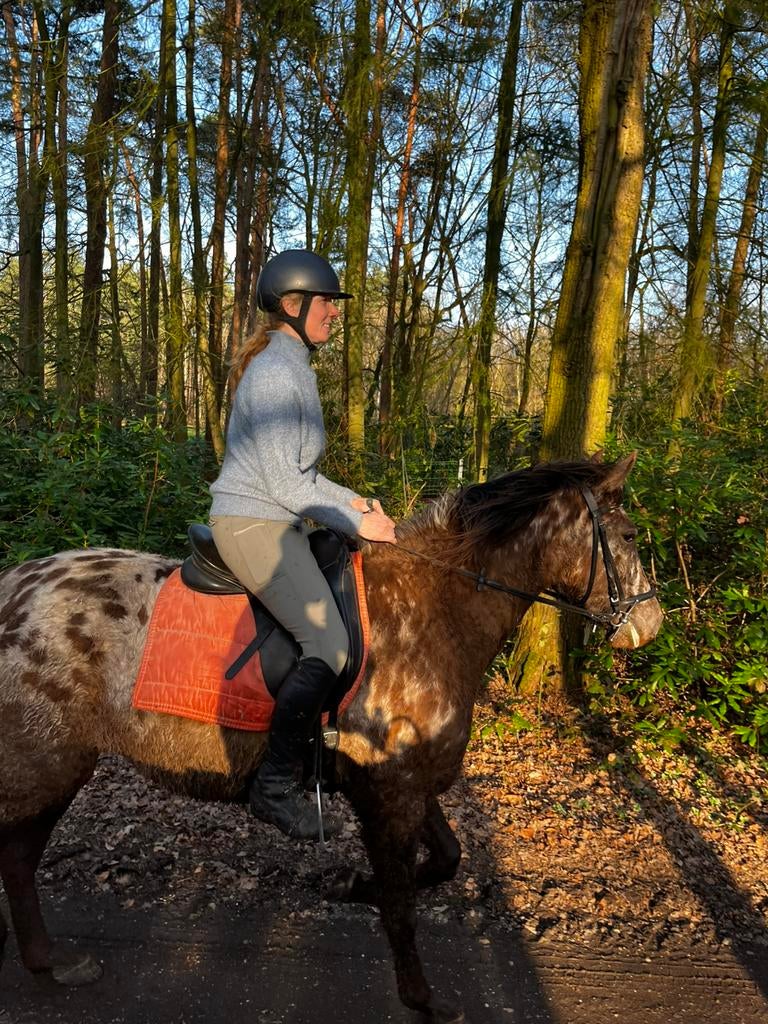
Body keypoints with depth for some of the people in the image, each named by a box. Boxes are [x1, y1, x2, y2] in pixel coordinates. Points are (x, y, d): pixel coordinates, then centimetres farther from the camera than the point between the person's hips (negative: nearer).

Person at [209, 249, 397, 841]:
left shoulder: (293, 368, 15)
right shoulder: (276, 373, -17)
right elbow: (283, 482, -21)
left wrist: (354, 502, 10)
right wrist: (357, 523, -15)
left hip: (277, 524, 11)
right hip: (254, 527, -11)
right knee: (329, 649, -17)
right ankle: (276, 787, -4)